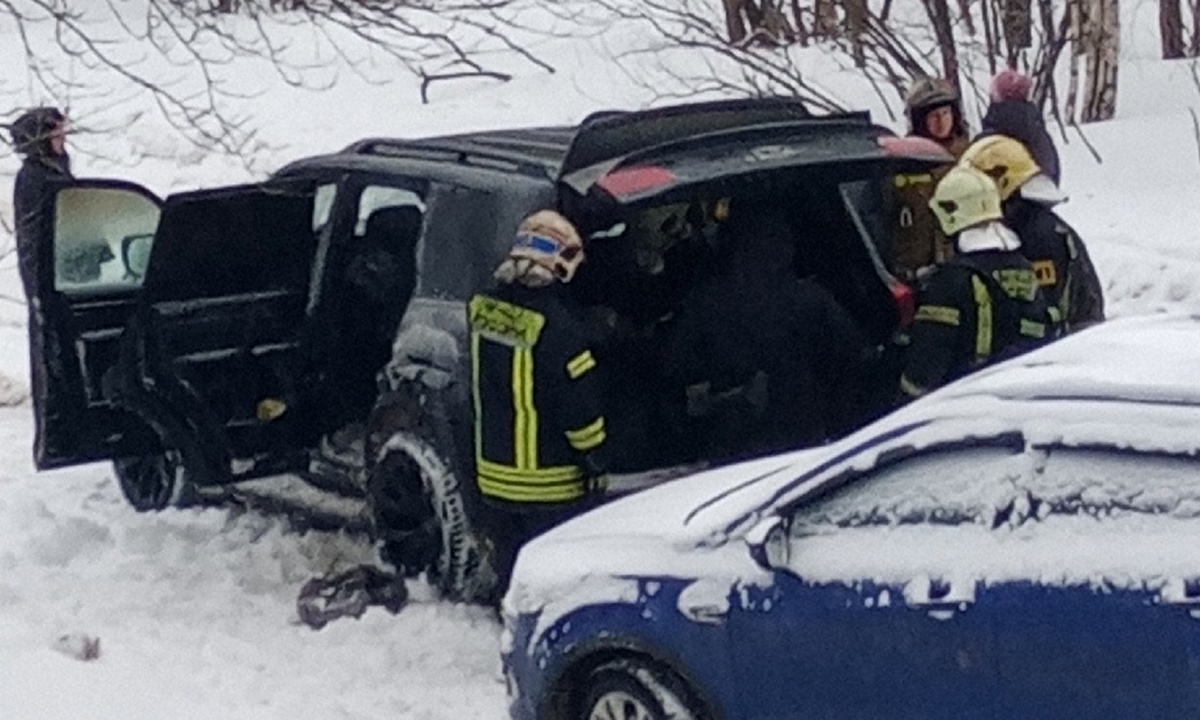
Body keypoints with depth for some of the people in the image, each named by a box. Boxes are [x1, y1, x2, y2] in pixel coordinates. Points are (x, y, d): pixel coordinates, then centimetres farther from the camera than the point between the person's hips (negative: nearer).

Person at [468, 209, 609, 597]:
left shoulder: (482, 309, -2)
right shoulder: (558, 326, -23)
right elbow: (581, 408, -18)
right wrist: (596, 461, -5)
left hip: (493, 475, 6)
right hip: (549, 483, -6)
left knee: (508, 565, 19)